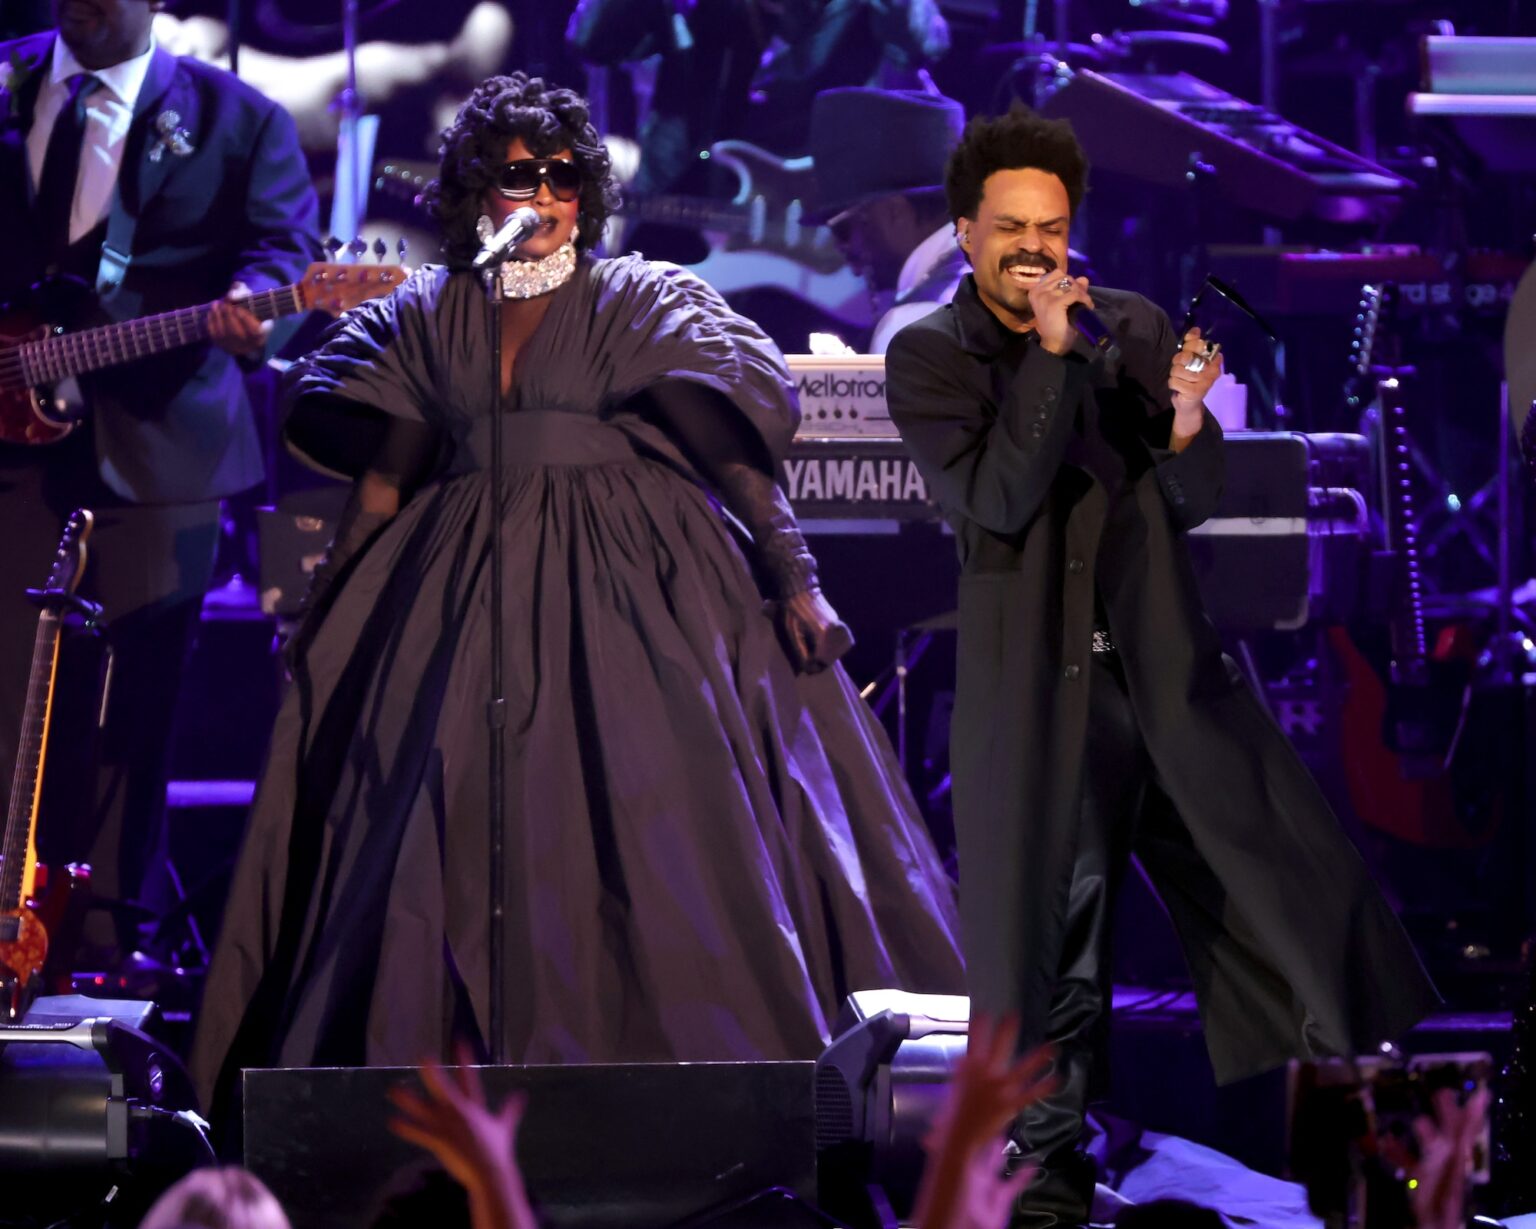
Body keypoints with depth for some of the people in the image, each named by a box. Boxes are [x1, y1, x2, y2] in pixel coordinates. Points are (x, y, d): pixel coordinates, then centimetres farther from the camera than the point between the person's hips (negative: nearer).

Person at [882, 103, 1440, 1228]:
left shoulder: (1135, 329, 9)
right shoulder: (930, 357, 0)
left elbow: (1194, 506, 9)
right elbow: (994, 499, -14)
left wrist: (1185, 424, -12)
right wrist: (1051, 354, -18)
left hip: (1166, 660, 3)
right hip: (1037, 686, -3)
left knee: (1287, 880, 0)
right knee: (1050, 923, 1)